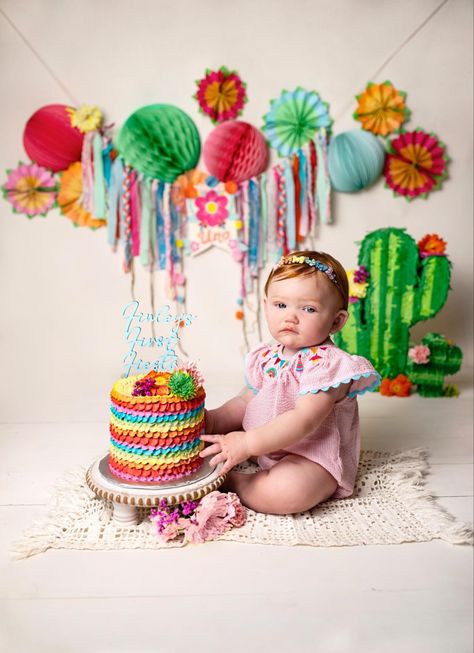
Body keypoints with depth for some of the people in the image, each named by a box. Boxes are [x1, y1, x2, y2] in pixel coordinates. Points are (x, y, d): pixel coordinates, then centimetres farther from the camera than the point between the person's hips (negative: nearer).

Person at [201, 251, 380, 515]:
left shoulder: (329, 364, -24)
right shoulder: (269, 357, 1)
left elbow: (304, 421, -33)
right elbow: (246, 401, 11)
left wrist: (248, 443, -38)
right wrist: (213, 419, -7)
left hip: (313, 458, -7)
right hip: (266, 446, 7)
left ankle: (229, 480, -15)